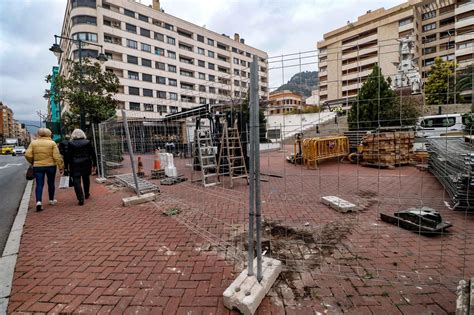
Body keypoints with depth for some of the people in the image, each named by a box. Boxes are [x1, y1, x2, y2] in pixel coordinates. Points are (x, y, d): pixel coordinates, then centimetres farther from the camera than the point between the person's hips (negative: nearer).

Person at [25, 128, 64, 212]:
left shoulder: (33, 143, 1)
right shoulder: (52, 143, -5)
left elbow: (28, 155, -4)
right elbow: (57, 156, -11)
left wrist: (33, 162, 15)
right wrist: (61, 167, -6)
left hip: (37, 166, 1)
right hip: (50, 166, -1)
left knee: (39, 184, 4)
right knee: (51, 183, 13)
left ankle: (38, 201, -11)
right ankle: (51, 200, 25)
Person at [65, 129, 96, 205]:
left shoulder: (70, 143, -4)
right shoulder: (87, 142, -1)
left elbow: (68, 156, -4)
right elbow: (92, 154, 1)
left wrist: (67, 166, 1)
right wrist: (94, 164, 8)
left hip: (75, 165, -2)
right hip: (86, 164, 2)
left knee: (76, 181, 1)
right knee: (86, 179, 19)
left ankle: (81, 198, -7)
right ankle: (86, 194, 34)